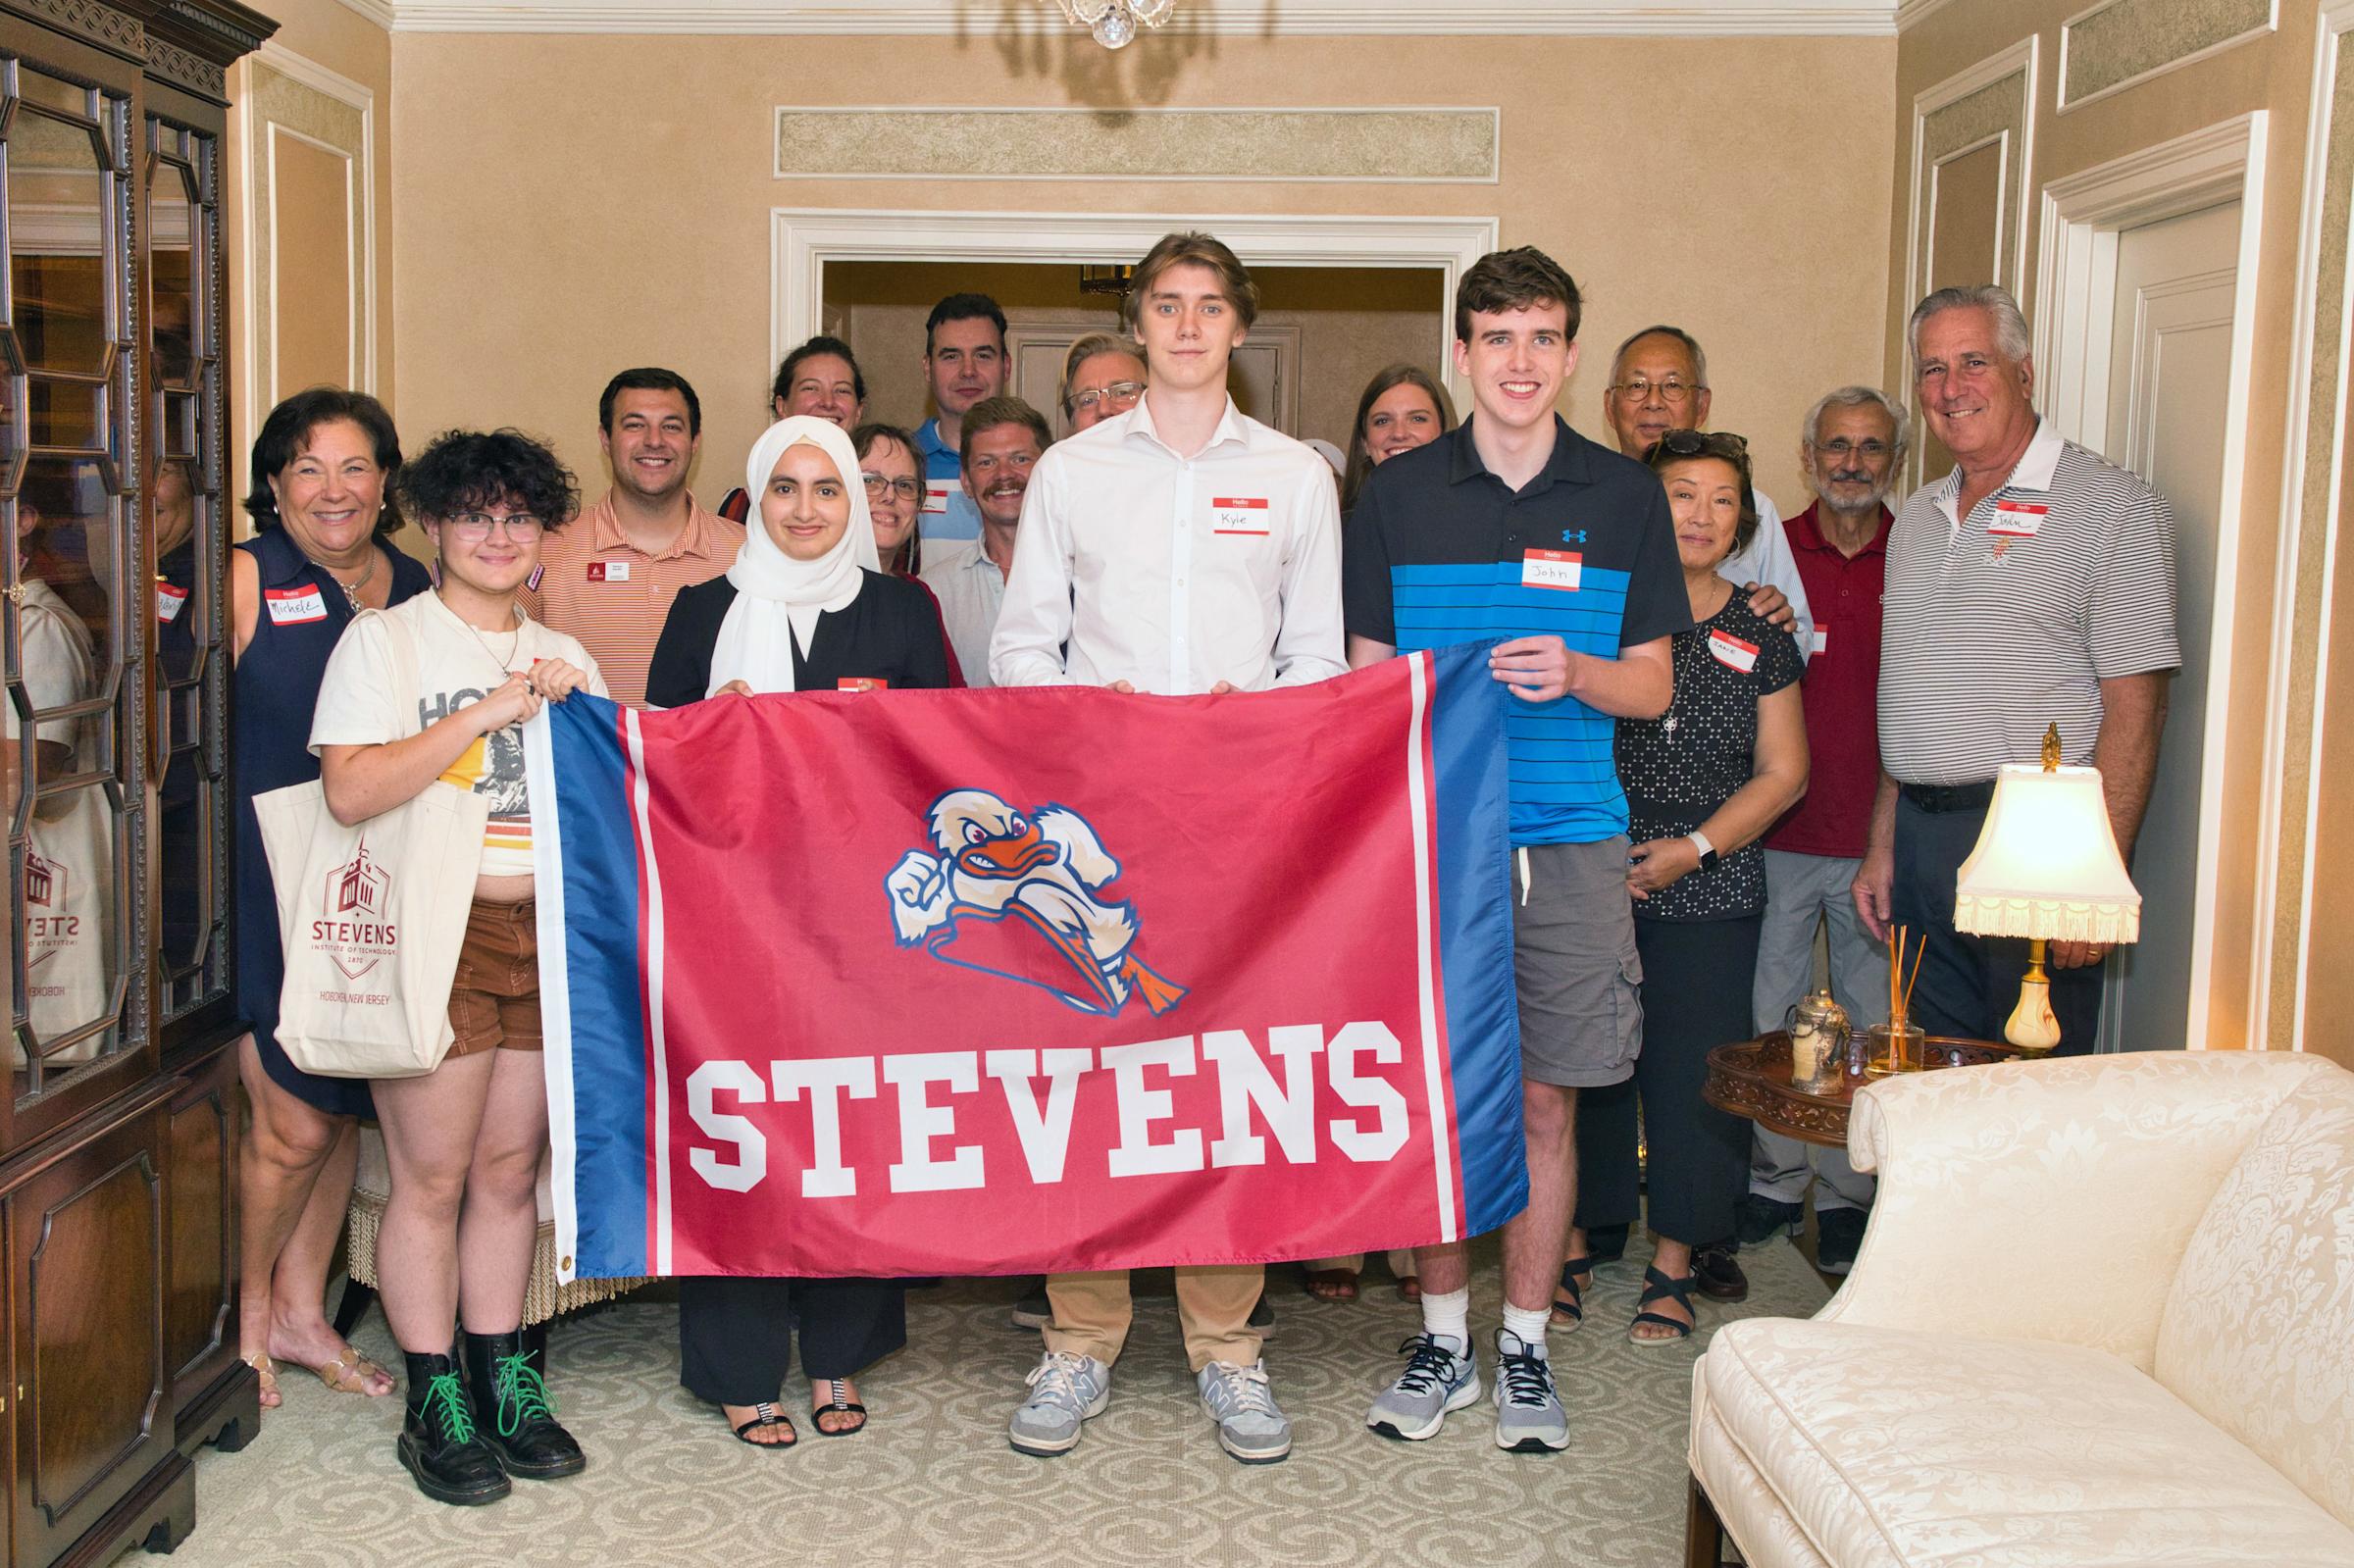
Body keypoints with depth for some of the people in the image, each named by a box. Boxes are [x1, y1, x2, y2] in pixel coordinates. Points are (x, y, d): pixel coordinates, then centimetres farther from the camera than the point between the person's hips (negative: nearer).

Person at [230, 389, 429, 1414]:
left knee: (342, 1106, 12)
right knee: (294, 1119, -3)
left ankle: (302, 1312, 29)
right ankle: (247, 1314, 21)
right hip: (267, 883, -5)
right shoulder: (246, 581, -5)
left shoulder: (419, 593, 9)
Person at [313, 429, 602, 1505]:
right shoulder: (384, 641, 2)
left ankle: (502, 1380, 19)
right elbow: (350, 790, -13)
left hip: (545, 926, 5)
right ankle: (434, 1406, 10)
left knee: (511, 1168, 8)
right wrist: (491, 712, -15)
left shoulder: (562, 657, 18)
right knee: (432, 1177, -2)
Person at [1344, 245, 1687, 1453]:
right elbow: (1365, 674, 8)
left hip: (1568, 837, 0)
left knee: (1544, 1101, 5)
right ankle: (1441, 1336, 22)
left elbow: (1652, 684, 8)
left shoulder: (1624, 498, 5)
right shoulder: (1398, 495, 5)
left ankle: (1523, 1348, 19)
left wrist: (1574, 672, -13)